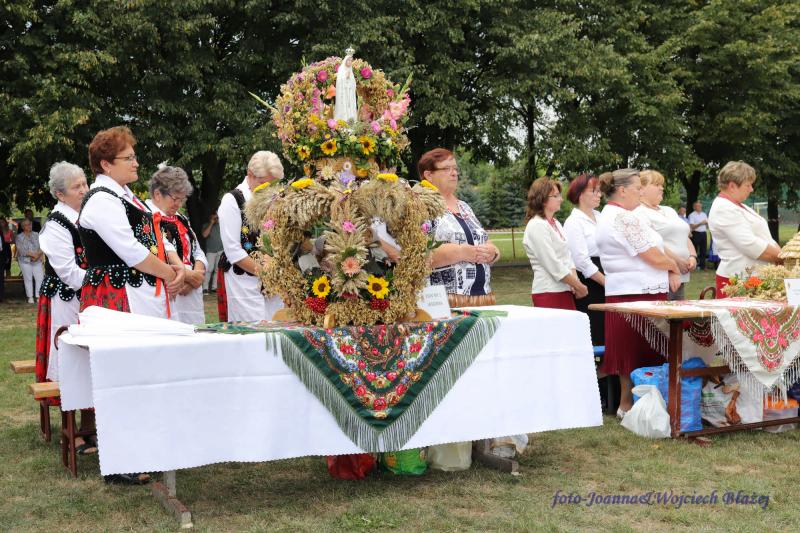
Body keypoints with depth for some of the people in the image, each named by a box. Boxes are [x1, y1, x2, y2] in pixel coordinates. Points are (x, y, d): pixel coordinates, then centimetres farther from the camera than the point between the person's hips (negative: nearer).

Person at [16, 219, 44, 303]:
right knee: (28, 279, 0)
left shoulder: (36, 235, 8)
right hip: (25, 261, -2)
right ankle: (30, 297, 8)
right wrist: (33, 255, -17)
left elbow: (42, 246, 0)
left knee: (40, 278, -4)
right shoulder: (19, 237, -1)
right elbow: (21, 250, -10)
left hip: (37, 261, 2)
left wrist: (38, 255, -16)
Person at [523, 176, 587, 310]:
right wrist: (578, 286, -9)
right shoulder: (536, 226, -11)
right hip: (548, 293, -8)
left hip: (564, 291, 8)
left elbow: (568, 258, 14)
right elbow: (553, 266, -15)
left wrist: (576, 283, -2)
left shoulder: (556, 224, 17)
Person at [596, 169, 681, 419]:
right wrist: (674, 268, 3)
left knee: (630, 350, 12)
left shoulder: (609, 215, 17)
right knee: (639, 351, -4)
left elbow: (646, 252, 18)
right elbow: (654, 257, -16)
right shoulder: (625, 219, -17)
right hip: (639, 293, -10)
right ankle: (628, 404, 2)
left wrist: (668, 271, 7)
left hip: (621, 292, 10)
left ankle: (627, 403, 16)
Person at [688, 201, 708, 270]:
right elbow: (692, 227, -12)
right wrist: (700, 224, -20)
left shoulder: (704, 214, 16)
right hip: (696, 234, -6)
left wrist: (707, 223, -5)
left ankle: (702, 265, 15)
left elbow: (707, 226, 17)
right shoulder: (692, 215, -3)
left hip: (703, 233, 6)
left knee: (704, 250, 8)